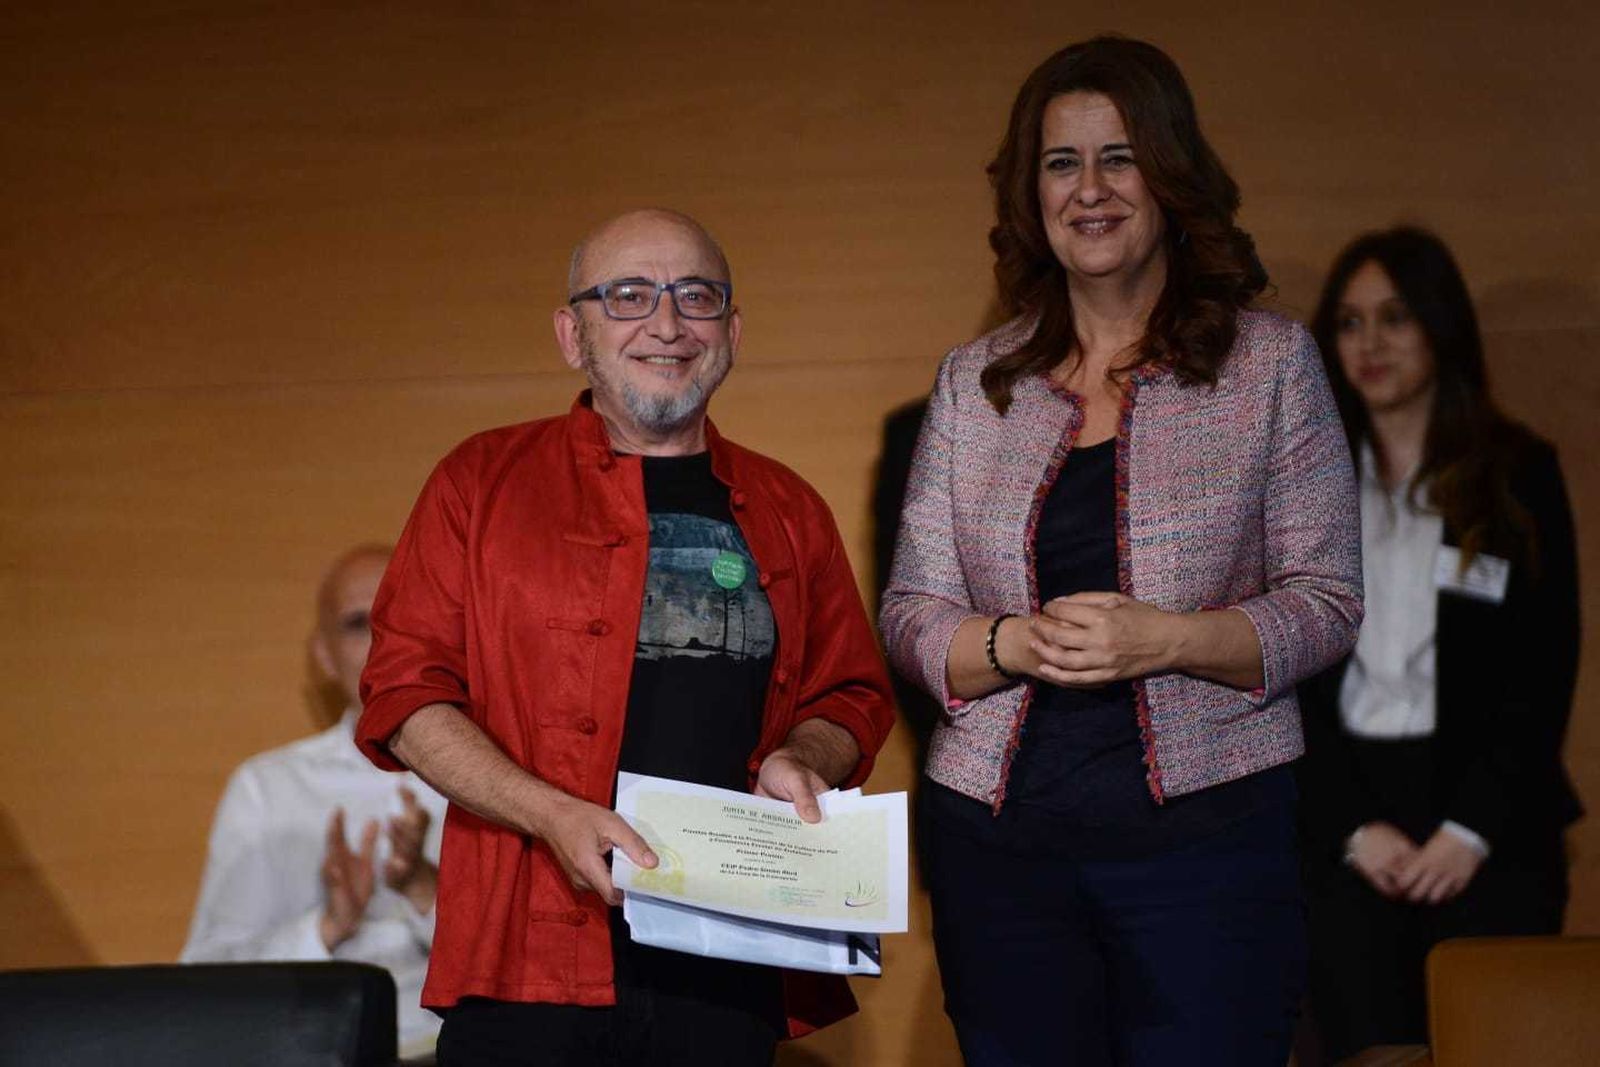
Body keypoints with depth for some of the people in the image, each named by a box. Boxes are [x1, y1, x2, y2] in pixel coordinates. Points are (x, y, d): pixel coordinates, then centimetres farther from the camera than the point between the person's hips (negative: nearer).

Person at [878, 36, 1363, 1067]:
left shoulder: (1271, 361, 3)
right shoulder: (973, 381, 9)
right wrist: (1019, 645, -14)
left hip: (1207, 827, -2)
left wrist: (1167, 641, -17)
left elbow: (1327, 603, -1)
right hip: (997, 837, 2)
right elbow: (911, 614, 7)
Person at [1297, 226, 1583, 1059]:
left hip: (1490, 810, 0)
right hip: (1342, 808, 1)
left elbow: (1544, 671, 2)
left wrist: (1471, 830, -7)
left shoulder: (1520, 475, 6)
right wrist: (1354, 827, -6)